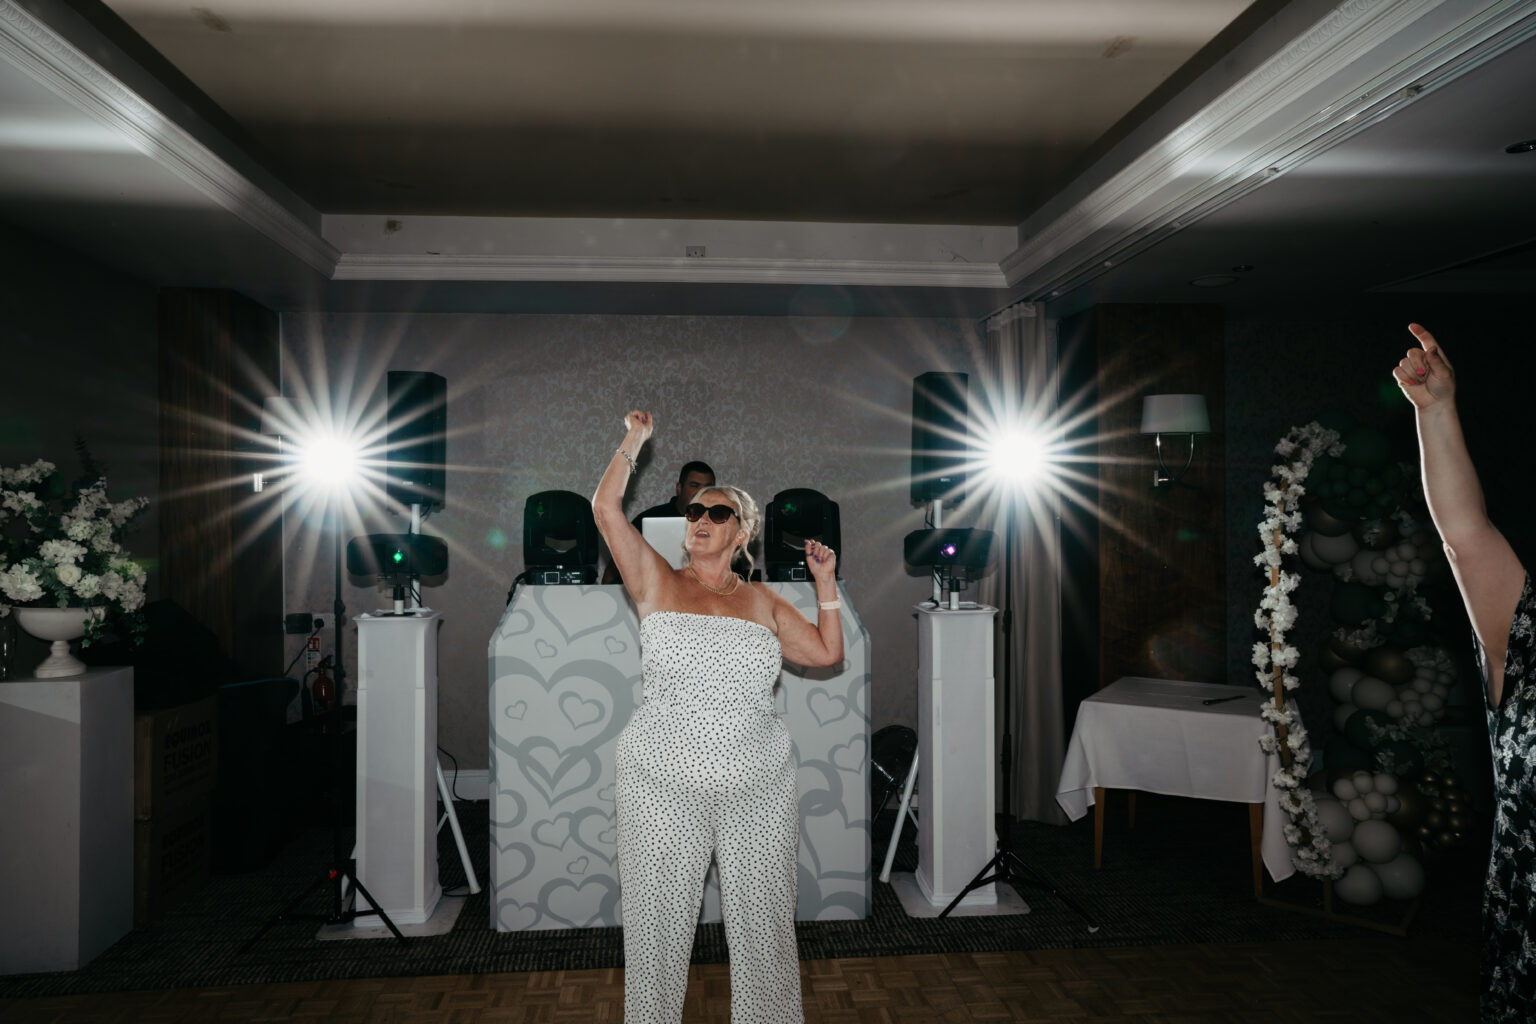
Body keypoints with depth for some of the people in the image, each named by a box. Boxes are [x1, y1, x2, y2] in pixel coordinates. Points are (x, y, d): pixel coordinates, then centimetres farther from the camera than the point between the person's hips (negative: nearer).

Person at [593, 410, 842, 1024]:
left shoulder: (763, 602, 11)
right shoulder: (657, 583, 5)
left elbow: (827, 652, 13)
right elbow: (607, 509, -4)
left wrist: (826, 582, 8)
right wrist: (634, 441, -2)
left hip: (761, 793, 2)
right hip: (664, 791, -2)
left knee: (765, 931, 10)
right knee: (658, 934, 7)